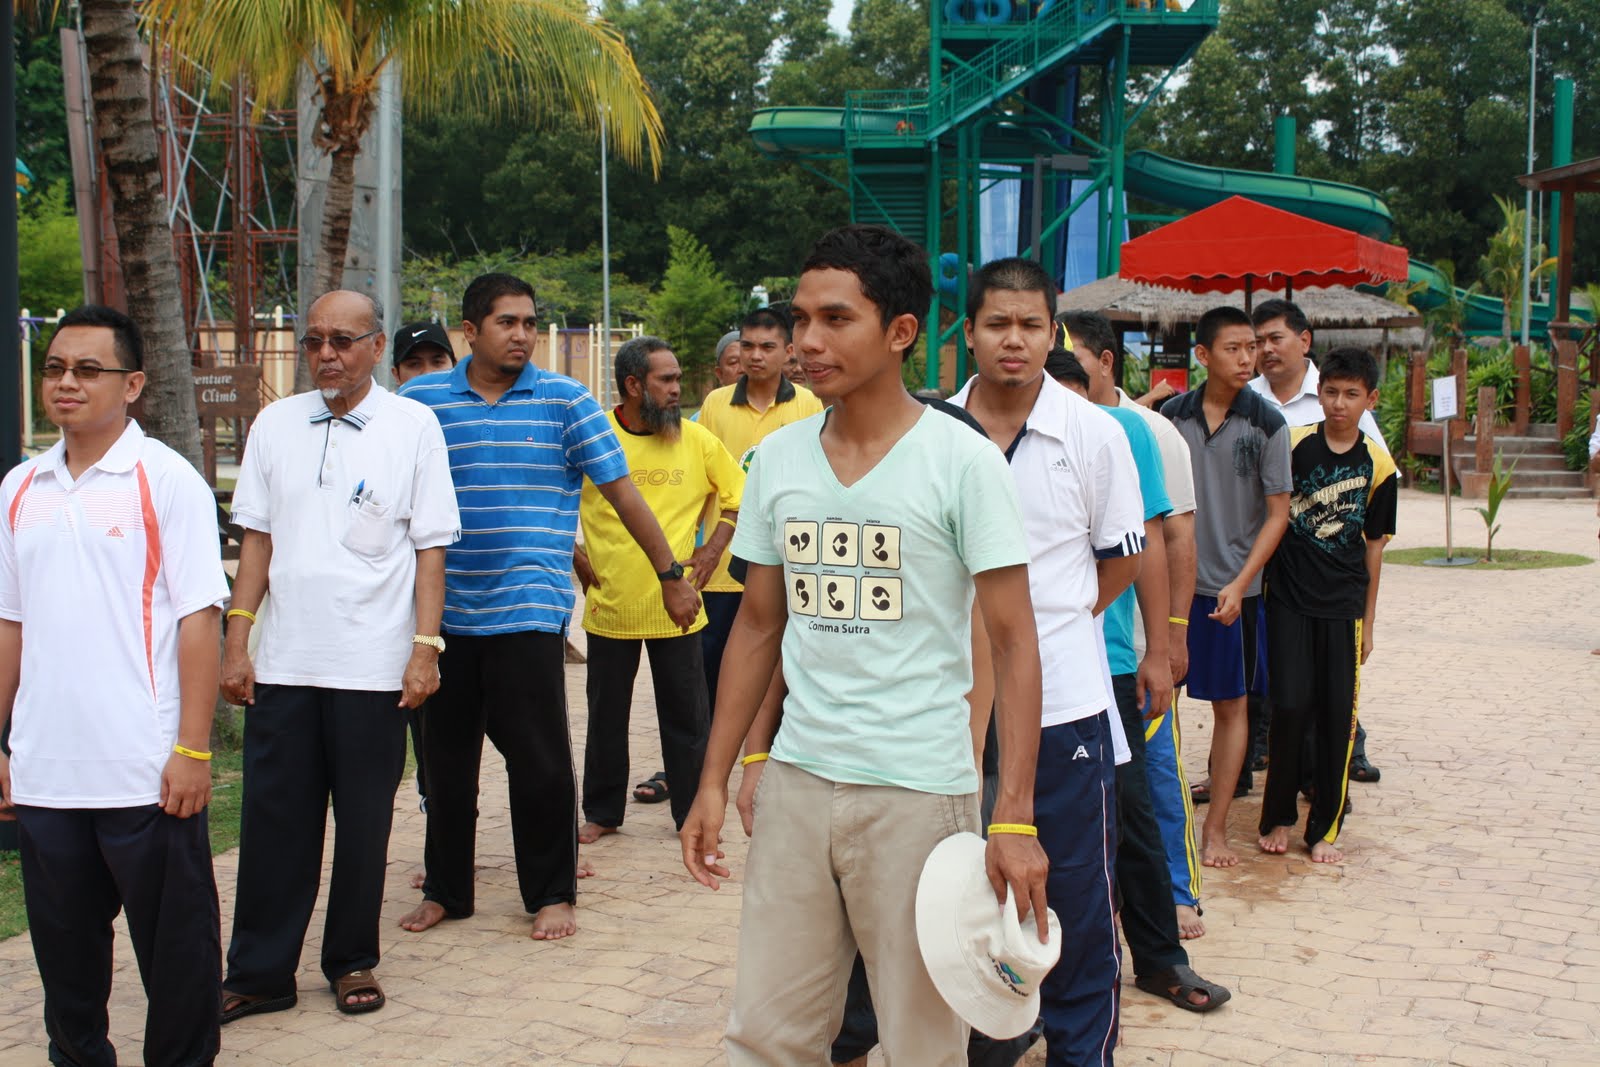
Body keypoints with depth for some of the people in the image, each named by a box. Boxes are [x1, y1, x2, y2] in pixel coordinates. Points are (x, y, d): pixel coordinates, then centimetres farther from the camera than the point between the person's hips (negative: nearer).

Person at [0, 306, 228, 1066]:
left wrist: (193, 750, -13)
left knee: (174, 944, 6)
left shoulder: (166, 481, -5)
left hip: (145, 773, -5)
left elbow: (198, 619, -8)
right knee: (63, 944, 15)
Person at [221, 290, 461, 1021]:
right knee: (273, 821, 6)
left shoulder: (412, 426, -1)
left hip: (372, 665, -2)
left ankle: (352, 962, 23)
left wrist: (426, 645, -7)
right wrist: (237, 638, 4)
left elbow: (431, 546, -1)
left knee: (363, 823, 8)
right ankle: (258, 973, 17)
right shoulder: (275, 424, 7)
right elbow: (257, 537, 10)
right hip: (282, 660, 2)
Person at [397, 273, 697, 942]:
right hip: (444, 610, 3)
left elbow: (621, 491, 2)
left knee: (539, 759, 0)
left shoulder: (564, 400, 0)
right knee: (446, 756, 12)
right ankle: (445, 888, 27)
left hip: (529, 610, -2)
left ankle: (552, 893, 16)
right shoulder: (422, 399, 5)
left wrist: (670, 575, 3)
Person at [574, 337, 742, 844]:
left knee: (686, 716, 6)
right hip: (610, 606, 0)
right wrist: (575, 556, 0)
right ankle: (602, 813, 26)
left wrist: (712, 549, 0)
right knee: (606, 716, 12)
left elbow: (737, 497, 10)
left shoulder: (696, 440, -1)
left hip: (676, 606, 0)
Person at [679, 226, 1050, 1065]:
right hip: (798, 780, 4)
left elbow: (1013, 640, -9)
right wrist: (714, 782, 10)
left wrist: (1014, 816, -15)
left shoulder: (962, 461, -8)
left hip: (918, 791, -4)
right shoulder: (775, 459, 6)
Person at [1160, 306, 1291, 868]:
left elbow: (1278, 513, -3)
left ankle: (1216, 826, 16)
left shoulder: (1266, 424, -4)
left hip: (1234, 587, -1)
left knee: (1231, 704, 6)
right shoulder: (1172, 414, 1)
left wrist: (1239, 585, -11)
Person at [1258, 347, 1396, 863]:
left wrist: (1368, 621, 11)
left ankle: (1325, 827, 15)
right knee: (1290, 706, -5)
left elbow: (1374, 545, 9)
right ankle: (1278, 816, 14)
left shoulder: (1377, 464, 3)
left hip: (1344, 606, 2)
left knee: (1338, 714, 2)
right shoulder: (1293, 445, -3)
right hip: (1289, 599, -2)